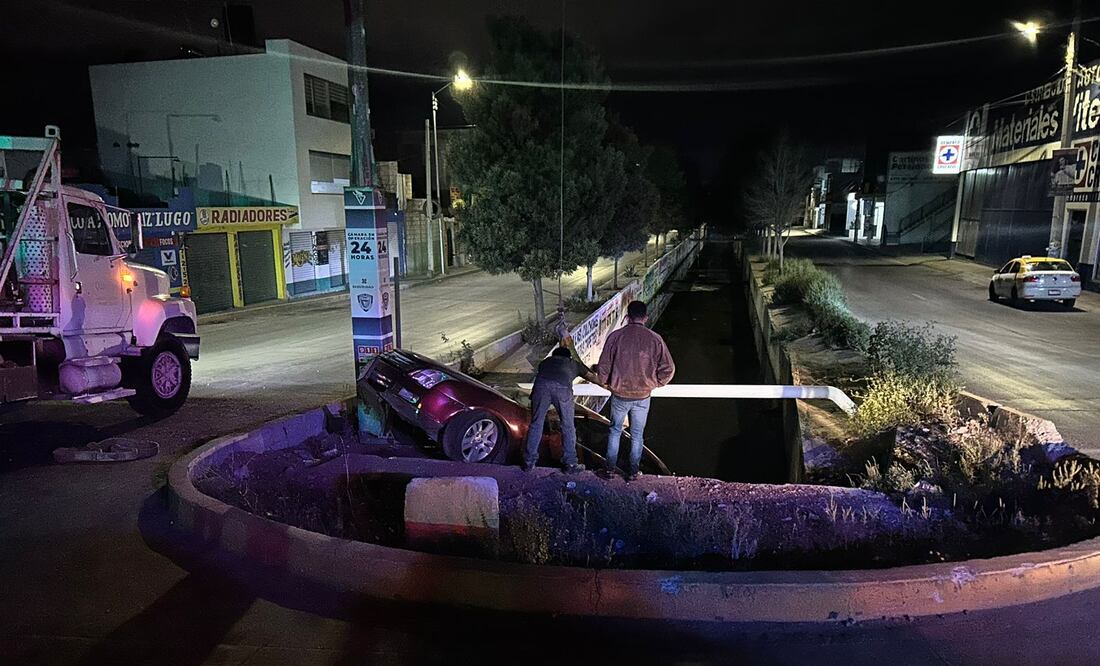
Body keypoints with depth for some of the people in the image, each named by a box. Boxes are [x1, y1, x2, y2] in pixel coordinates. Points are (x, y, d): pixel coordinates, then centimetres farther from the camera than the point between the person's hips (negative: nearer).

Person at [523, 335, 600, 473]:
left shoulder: (546, 361, 39)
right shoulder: (574, 363, 37)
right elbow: (592, 377, 49)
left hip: (541, 384, 1)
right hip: (562, 387, -1)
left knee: (535, 424, 15)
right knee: (568, 427, 15)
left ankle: (529, 462, 21)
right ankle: (570, 464, 21)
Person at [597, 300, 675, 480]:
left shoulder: (615, 336, -13)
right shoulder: (655, 339, -11)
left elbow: (604, 366, -7)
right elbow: (668, 369, -8)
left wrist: (606, 382, 13)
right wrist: (655, 383, 10)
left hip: (619, 395, 0)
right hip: (643, 396, 0)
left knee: (615, 430, 22)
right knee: (637, 435, 18)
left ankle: (611, 467, 28)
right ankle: (633, 471, 27)